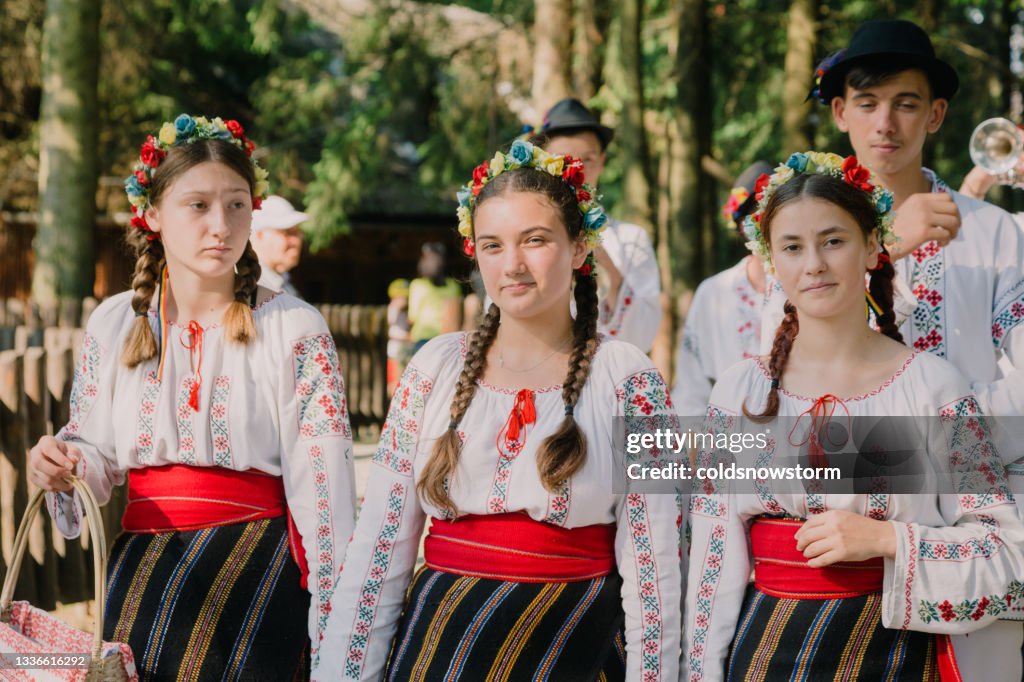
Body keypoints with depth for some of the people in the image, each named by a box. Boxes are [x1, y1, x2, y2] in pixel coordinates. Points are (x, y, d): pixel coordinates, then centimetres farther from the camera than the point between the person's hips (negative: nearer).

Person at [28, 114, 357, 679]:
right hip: (143, 567, 3)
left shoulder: (295, 329, -4)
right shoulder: (114, 324, 5)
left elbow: (321, 483, -7)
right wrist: (61, 468, -9)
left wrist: (332, 635, -12)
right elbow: (97, 458, 15)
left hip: (257, 568, -3)